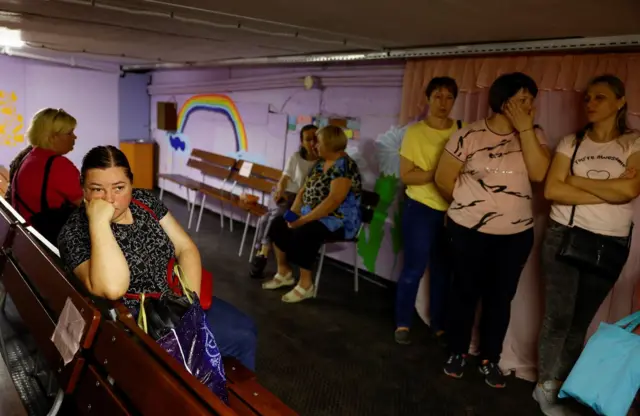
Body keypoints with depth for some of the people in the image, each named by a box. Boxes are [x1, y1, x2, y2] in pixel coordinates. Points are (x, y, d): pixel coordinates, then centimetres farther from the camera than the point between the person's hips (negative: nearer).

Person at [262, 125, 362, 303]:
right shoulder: (320, 164, 12)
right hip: (313, 215, 10)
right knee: (278, 224, -2)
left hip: (338, 221, -9)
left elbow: (334, 200, -28)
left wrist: (304, 219, -26)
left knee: (302, 233, -31)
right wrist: (293, 212, -4)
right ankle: (284, 273, 9)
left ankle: (305, 284, -15)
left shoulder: (344, 166, -18)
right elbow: (304, 190, 14)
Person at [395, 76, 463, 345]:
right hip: (421, 208, -3)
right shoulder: (415, 132, -5)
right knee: (414, 269, 2)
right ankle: (402, 324, 19)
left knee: (443, 271, 9)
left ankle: (439, 326, 23)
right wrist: (436, 173, -22)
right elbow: (406, 175, -10)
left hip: (453, 211, 3)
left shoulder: (462, 131, 3)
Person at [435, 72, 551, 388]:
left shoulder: (534, 134, 0)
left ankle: (490, 359, 30)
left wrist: (525, 128, -17)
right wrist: (468, 205, 7)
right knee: (465, 292, 11)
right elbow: (443, 179, -6)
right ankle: (457, 352, 30)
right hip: (469, 231, -3)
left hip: (516, 234, 3)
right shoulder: (470, 135, -11)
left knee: (500, 297, 13)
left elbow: (538, 174, -15)